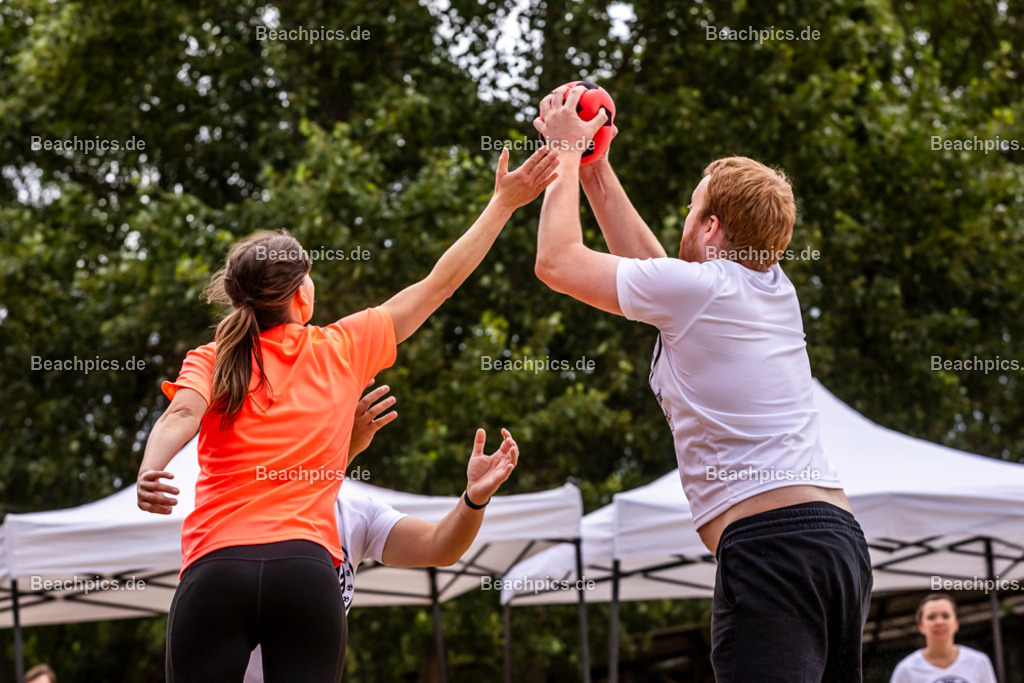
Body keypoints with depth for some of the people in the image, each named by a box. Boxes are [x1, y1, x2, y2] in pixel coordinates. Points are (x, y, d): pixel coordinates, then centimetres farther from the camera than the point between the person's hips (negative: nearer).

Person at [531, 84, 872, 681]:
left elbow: (557, 260, 6)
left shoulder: (696, 287, -4)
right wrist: (595, 166, 35)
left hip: (770, 545, -9)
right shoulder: (776, 289, 18)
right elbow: (648, 266, 32)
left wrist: (568, 152, 19)